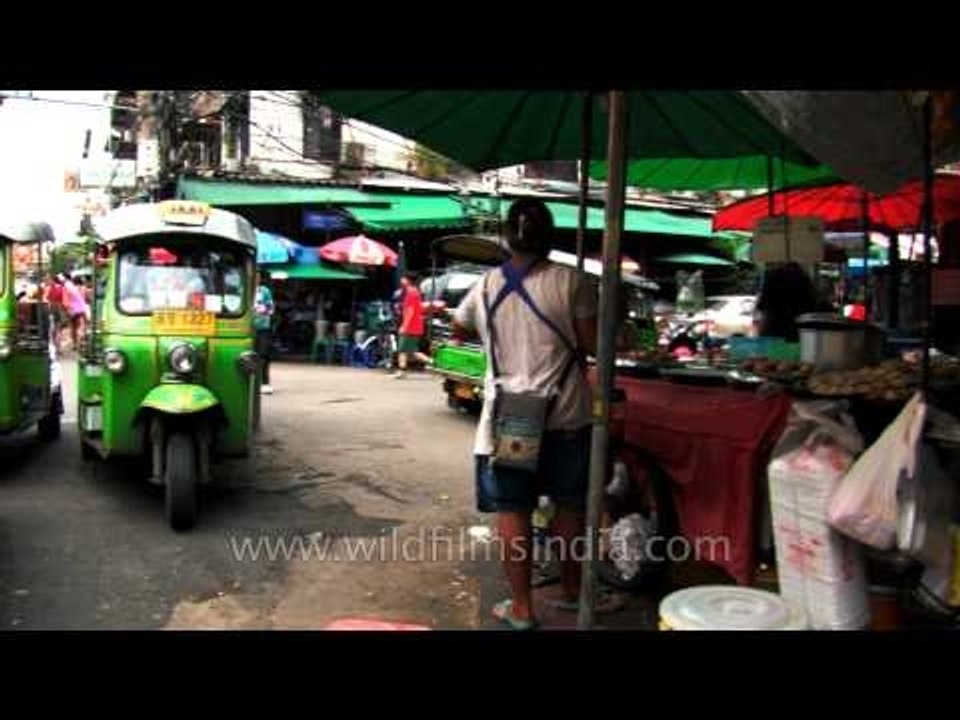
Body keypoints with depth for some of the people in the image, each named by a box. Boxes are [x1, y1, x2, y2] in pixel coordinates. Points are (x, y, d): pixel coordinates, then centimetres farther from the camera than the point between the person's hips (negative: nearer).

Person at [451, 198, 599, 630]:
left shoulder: (486, 286, 3)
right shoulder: (571, 281, -7)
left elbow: (458, 330, 20)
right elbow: (593, 345, -6)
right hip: (565, 414, 0)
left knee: (512, 511, 7)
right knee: (569, 505, 15)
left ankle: (521, 607, 13)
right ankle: (571, 590, 30)